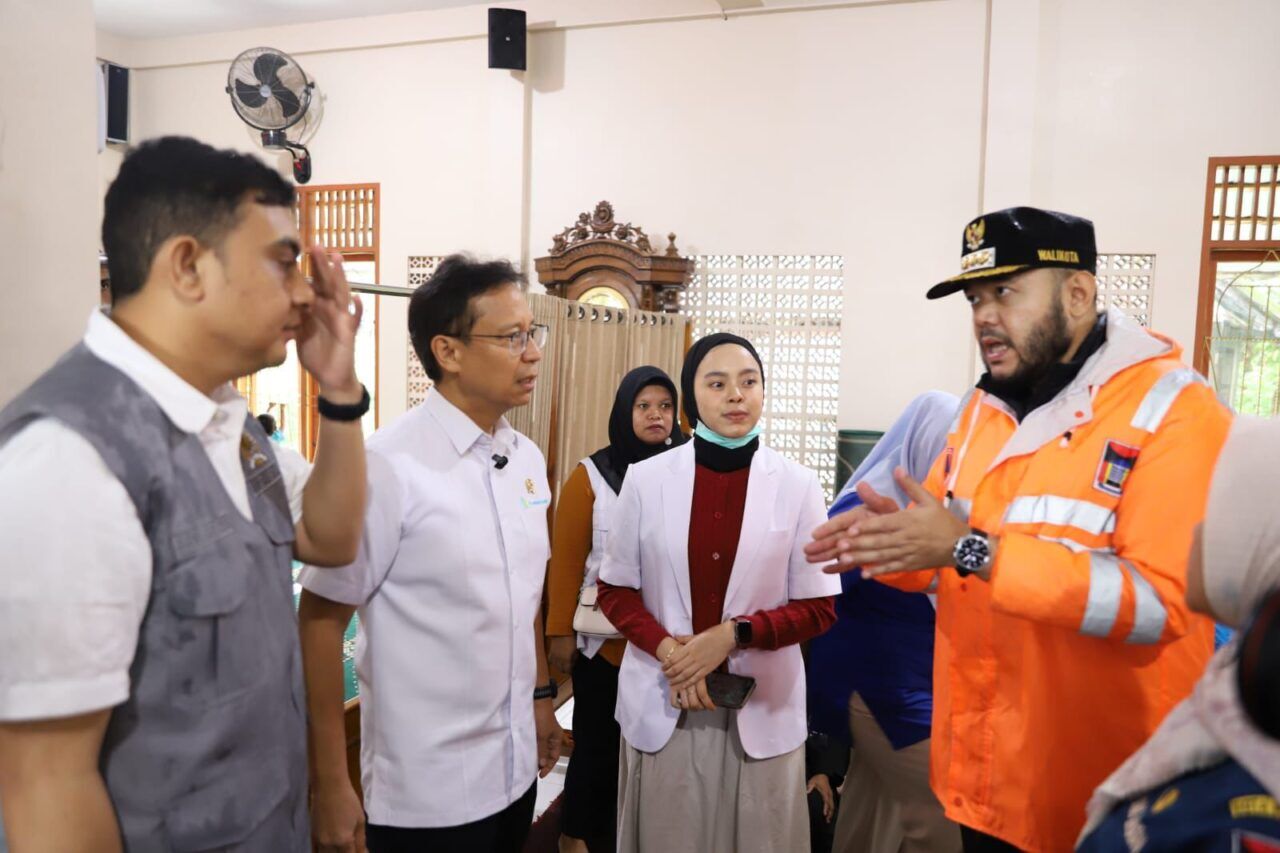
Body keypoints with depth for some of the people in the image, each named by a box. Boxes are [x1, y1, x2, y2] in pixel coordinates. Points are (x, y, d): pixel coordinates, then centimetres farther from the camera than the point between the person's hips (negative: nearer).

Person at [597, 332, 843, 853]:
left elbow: (820, 608, -3)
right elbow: (615, 589, 3)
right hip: (662, 704, 1)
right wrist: (665, 647, -13)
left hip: (761, 708, 0)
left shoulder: (798, 486, -5)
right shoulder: (645, 479, -2)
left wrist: (735, 634, -17)